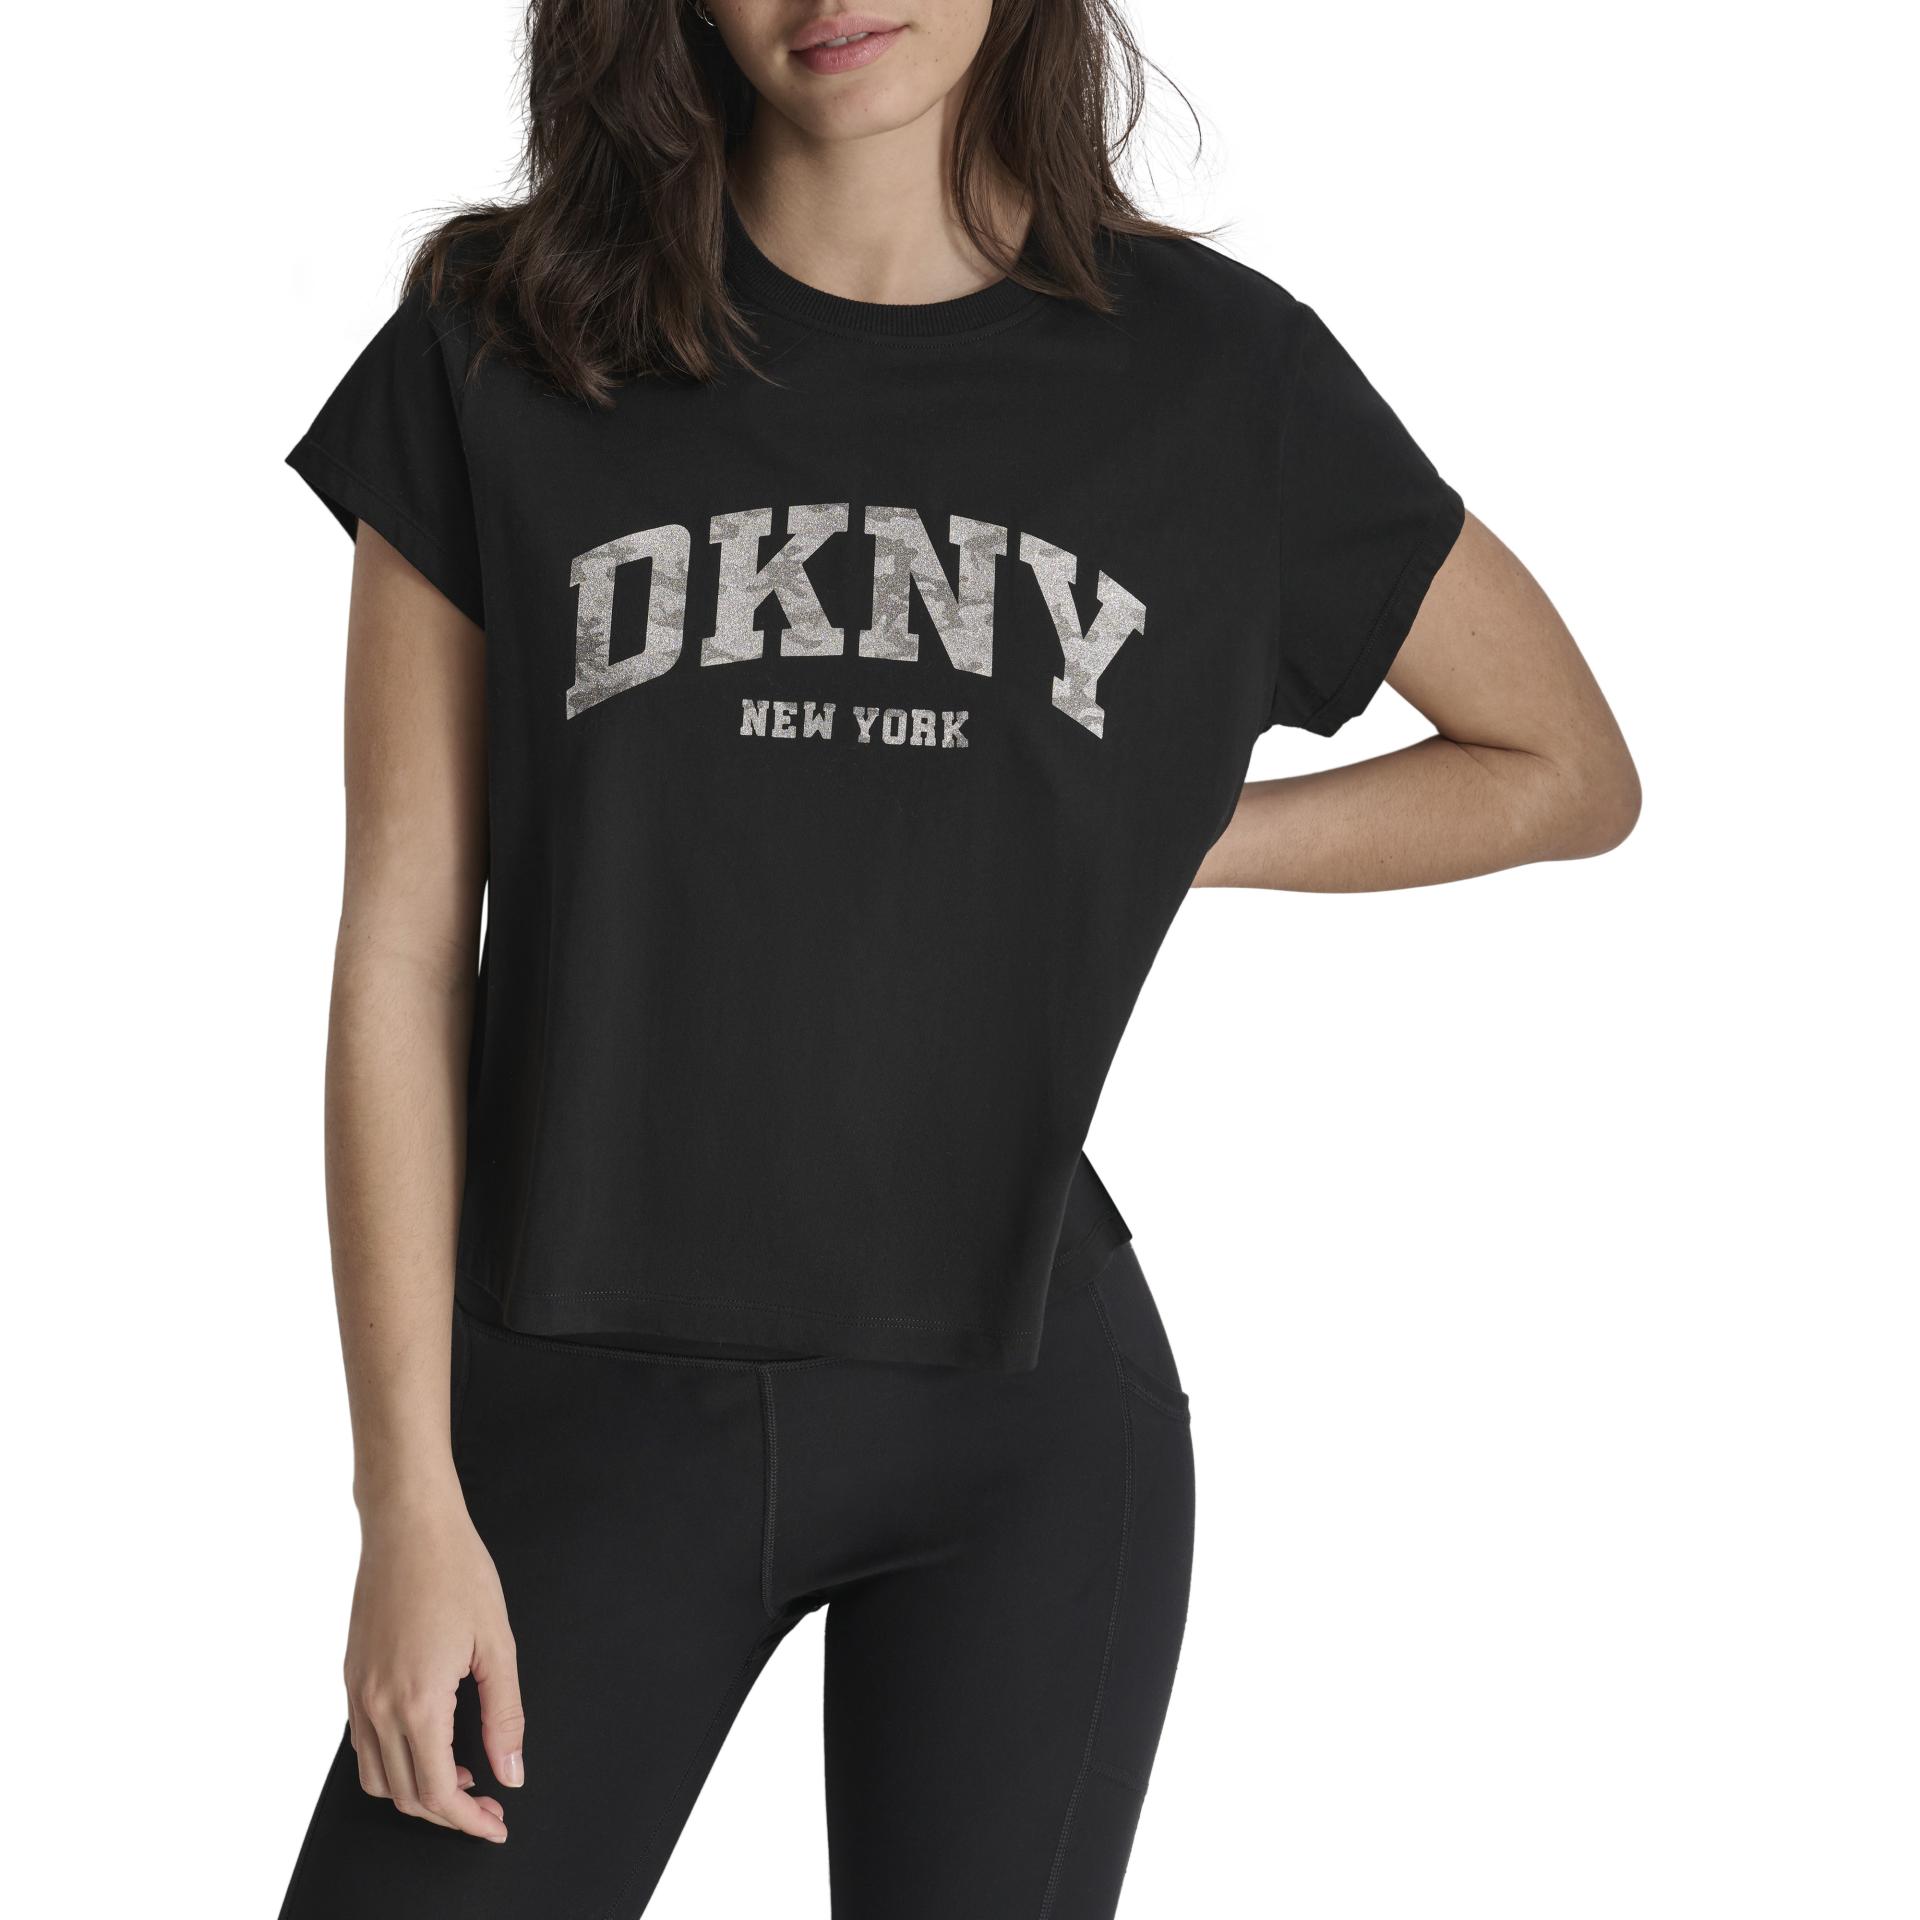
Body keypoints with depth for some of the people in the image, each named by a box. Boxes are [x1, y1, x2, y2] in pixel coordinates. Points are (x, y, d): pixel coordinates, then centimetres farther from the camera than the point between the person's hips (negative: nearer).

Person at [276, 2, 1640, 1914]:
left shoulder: (1217, 374, 0)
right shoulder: (503, 353, -1)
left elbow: (1569, 768, 14)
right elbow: (404, 946, -3)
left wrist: (1140, 844, 3)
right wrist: (410, 1503, -6)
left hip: (1023, 1419, 1)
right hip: (587, 1401, 0)